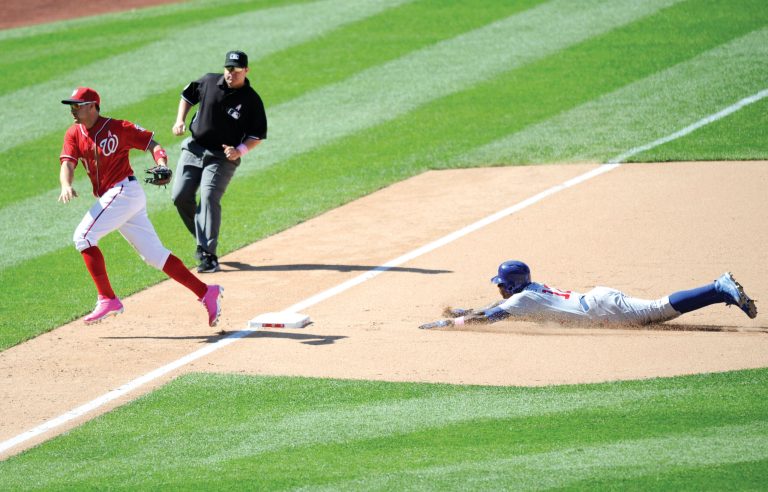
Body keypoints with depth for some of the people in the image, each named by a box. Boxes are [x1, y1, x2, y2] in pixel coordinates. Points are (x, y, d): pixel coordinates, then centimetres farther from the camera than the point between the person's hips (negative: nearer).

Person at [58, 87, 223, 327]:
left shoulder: (117, 128, -6)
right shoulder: (74, 134, 10)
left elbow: (152, 143, -3)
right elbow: (68, 164, -3)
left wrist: (161, 162, -24)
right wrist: (67, 186, -25)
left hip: (124, 191, -7)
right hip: (111, 198, 7)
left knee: (83, 236, -16)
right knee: (155, 254, 7)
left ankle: (108, 300, -17)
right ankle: (206, 293, 9)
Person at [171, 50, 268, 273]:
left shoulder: (251, 100, -9)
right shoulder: (209, 82, -1)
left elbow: (257, 135, -5)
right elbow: (188, 95, 18)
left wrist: (240, 151, -21)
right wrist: (180, 121, 4)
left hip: (222, 157, -4)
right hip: (193, 149, 4)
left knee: (209, 197, -20)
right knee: (180, 196, -3)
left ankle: (208, 256, -20)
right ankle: (203, 238, 21)